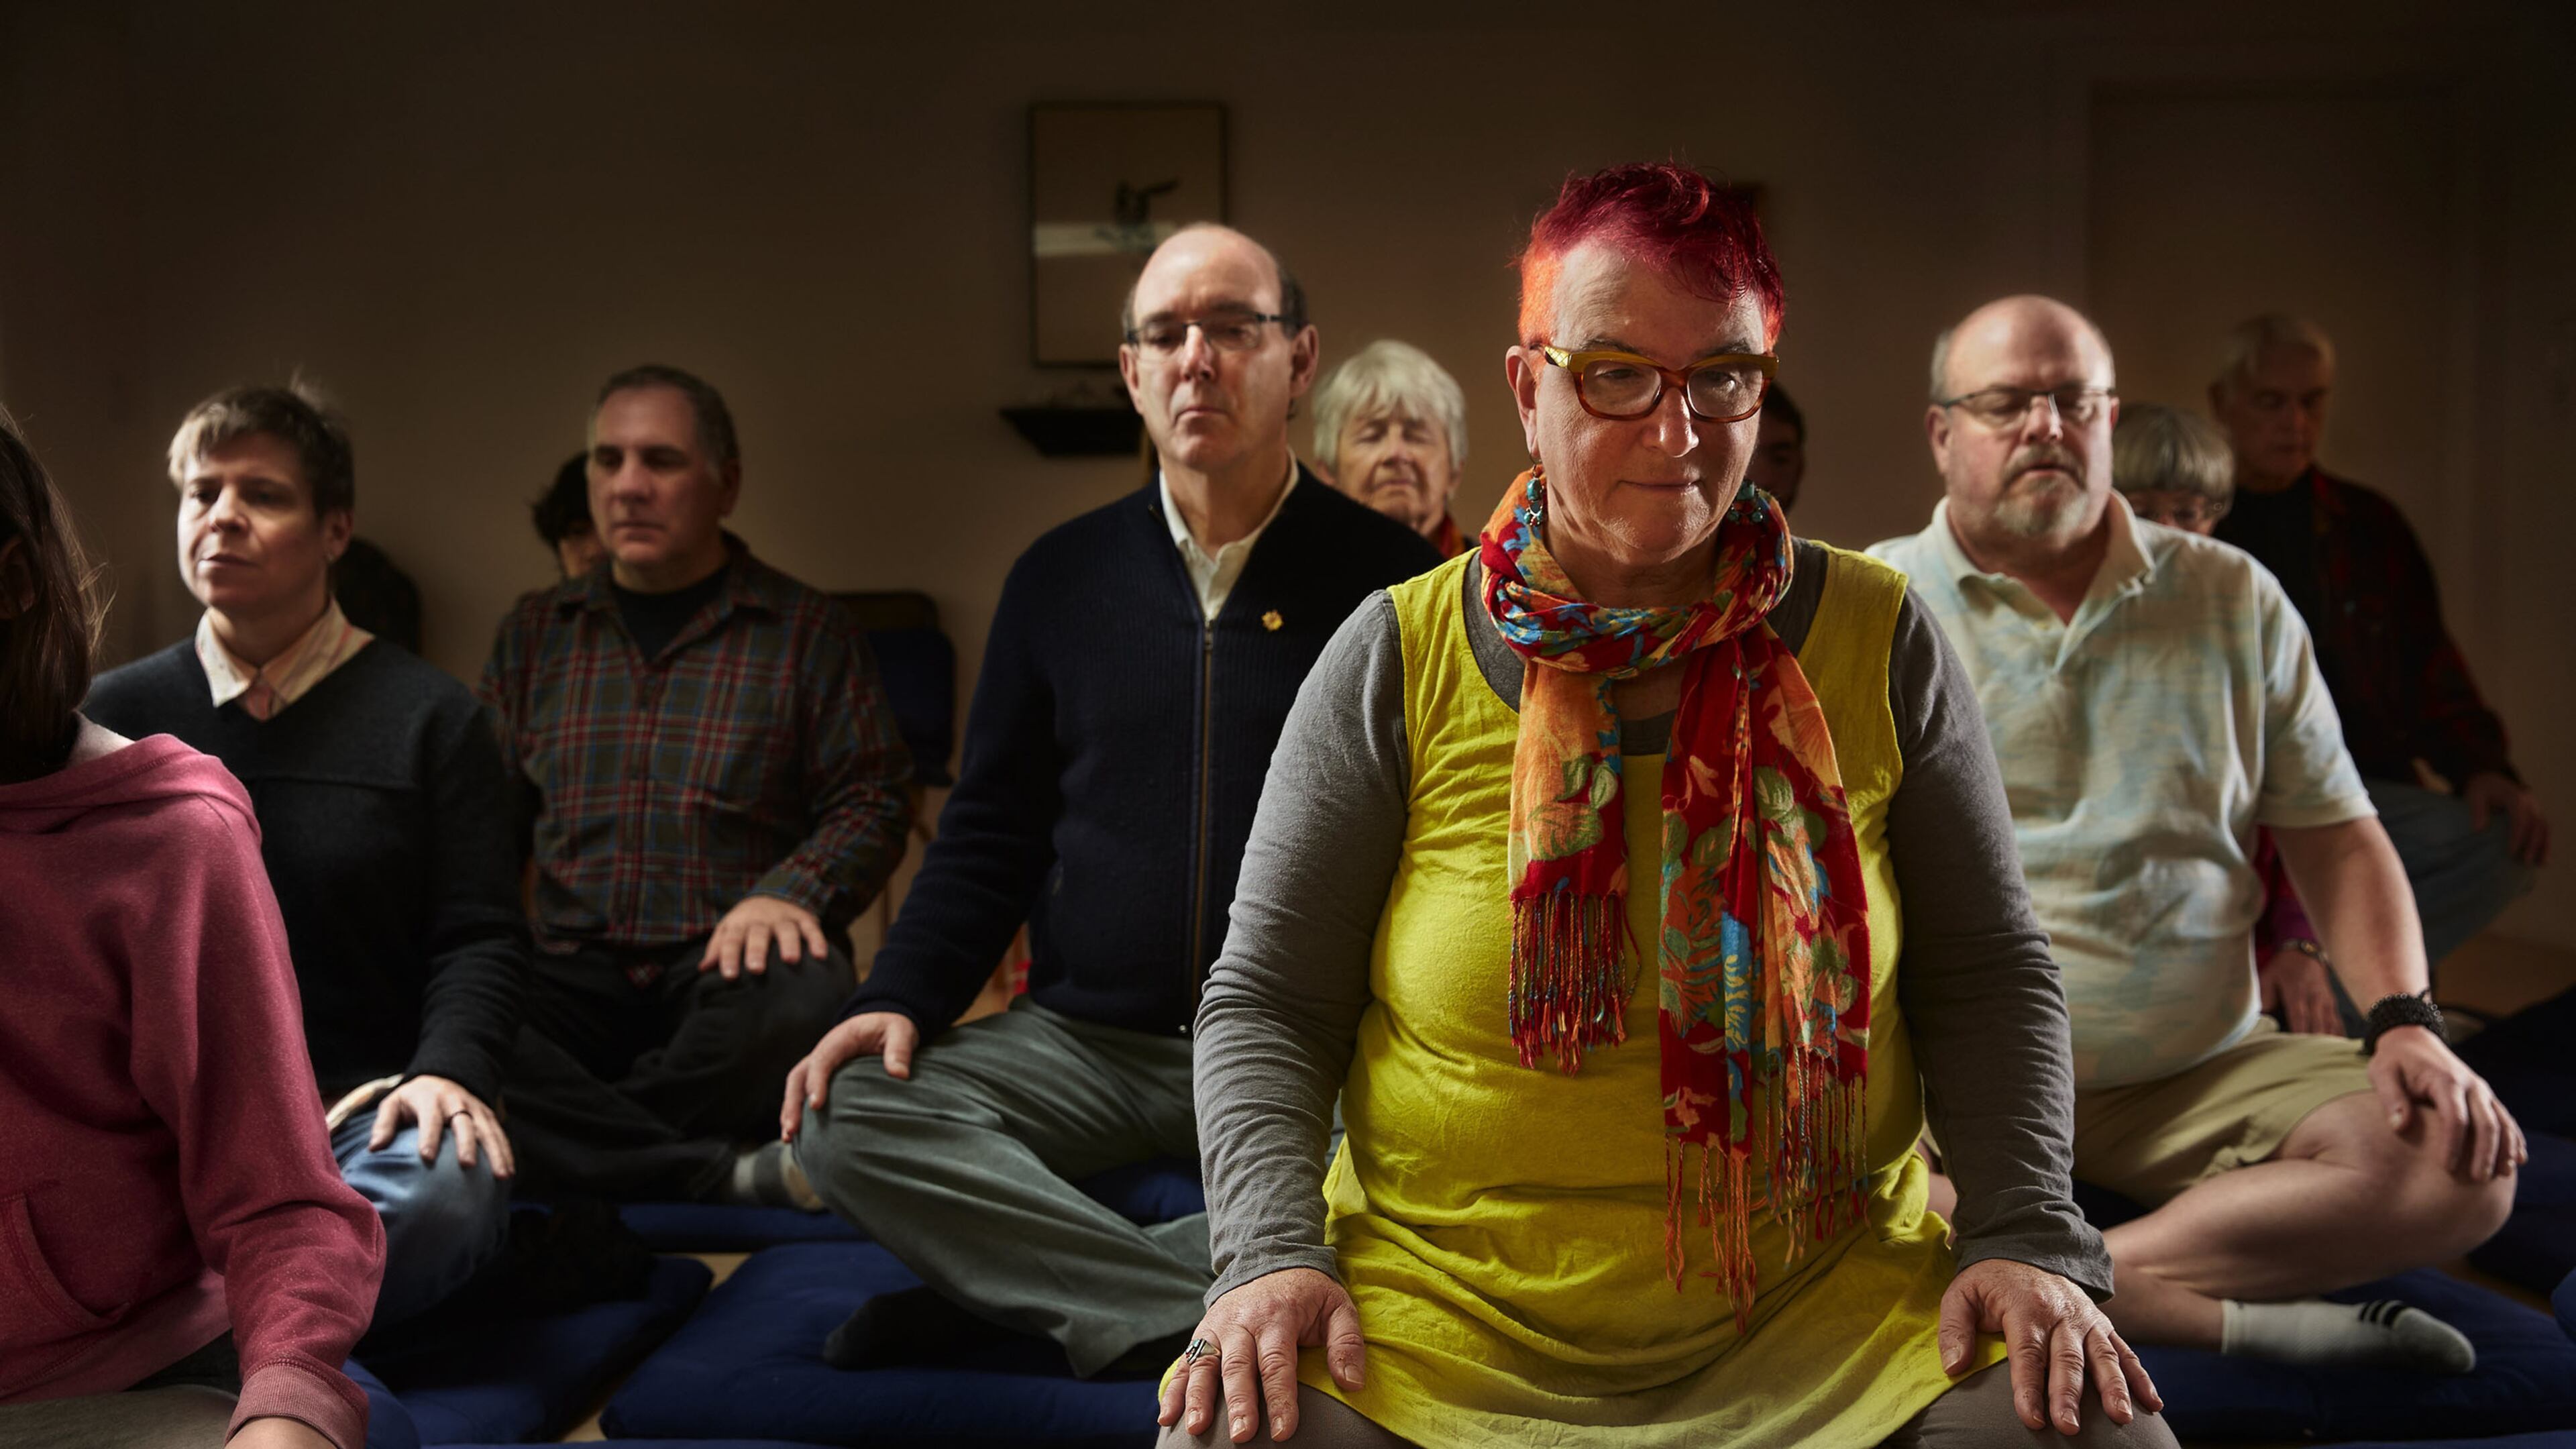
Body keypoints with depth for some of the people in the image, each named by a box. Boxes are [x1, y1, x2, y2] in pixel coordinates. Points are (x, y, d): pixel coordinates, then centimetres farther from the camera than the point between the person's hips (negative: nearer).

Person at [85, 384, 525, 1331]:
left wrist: (449, 1068, -16)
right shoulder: (116, 714, 14)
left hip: (367, 1107, 0)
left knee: (441, 1197, -37)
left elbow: (480, 935, 4)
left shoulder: (431, 718, 8)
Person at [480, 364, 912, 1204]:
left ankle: (578, 1150, -19)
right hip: (575, 971, 2)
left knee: (804, 999, -39)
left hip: (726, 973, -2)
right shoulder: (535, 635, 20)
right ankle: (722, 1173, -34)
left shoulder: (805, 630, 11)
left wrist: (786, 891, -15)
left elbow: (874, 802, 6)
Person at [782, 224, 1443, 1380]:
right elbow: (989, 832, 14)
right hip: (1085, 1042, 3)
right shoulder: (1062, 577, 11)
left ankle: (1014, 1288, -21)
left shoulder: (1387, 578, 1)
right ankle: (1217, 1321, -22)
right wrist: (901, 998, -3)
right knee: (845, 1119, -21)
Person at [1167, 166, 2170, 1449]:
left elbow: (1988, 978, 7)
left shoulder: (1877, 641, 3)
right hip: (1446, 1311, -1)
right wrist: (1274, 1251, -13)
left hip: (1833, 1298, 2)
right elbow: (1267, 998, 2)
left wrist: (2025, 1238, -7)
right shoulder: (1398, 661, -1)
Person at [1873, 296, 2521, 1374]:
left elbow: (2334, 832, 15)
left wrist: (2404, 1022, -2)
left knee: (2467, 1167, -20)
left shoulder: (2233, 599, 12)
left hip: (2199, 1074, 3)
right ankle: (2236, 1315, -25)